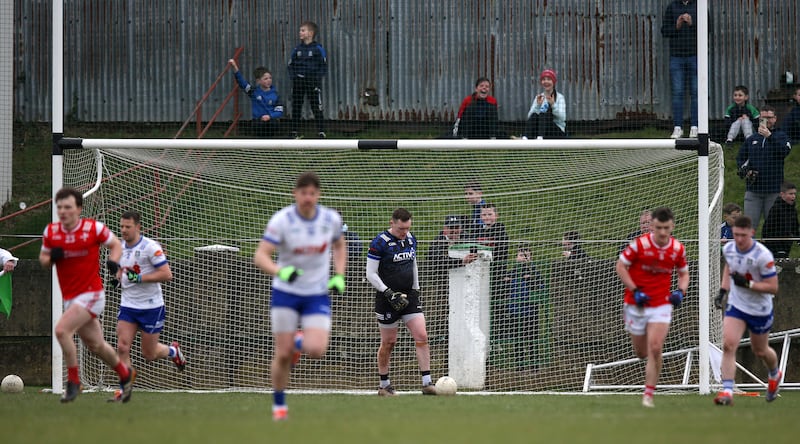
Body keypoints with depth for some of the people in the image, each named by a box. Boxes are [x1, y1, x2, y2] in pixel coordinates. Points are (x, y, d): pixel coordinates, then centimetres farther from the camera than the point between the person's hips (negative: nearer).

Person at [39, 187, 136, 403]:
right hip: (69, 297, 6)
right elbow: (43, 259, 14)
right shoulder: (51, 231, 2)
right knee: (95, 345, 15)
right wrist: (51, 257, -10)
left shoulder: (93, 228, -9)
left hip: (91, 294, -6)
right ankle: (125, 373, 40)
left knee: (62, 330, -24)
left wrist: (113, 261, -14)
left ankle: (73, 382, -11)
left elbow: (116, 244, 6)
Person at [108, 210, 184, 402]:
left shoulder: (151, 247, -14)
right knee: (122, 347, -11)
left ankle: (173, 351, 36)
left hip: (151, 307, -5)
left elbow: (167, 274, -19)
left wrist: (139, 278, -24)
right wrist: (119, 278, 3)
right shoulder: (120, 248, 6)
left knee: (148, 354, 4)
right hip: (128, 306, 5)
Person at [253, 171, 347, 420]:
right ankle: (279, 406, 17)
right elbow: (260, 256, -20)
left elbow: (339, 246, 17)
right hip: (286, 293, -2)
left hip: (317, 295, 2)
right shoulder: (281, 220, -15)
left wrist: (339, 276, 3)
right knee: (283, 355, -4)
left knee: (316, 351, -17)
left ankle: (301, 342, 20)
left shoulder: (331, 219, -5)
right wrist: (280, 271, -39)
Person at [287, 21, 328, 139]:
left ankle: (321, 132, -1)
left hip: (313, 81, -4)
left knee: (316, 108, -4)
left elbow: (323, 66, -2)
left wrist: (317, 78, -11)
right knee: (296, 107, 7)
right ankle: (294, 131, 14)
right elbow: (291, 65, 13)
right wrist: (293, 76, -1)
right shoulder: (297, 48, 7)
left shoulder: (318, 49, -4)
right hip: (298, 81, 4)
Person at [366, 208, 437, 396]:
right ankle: (384, 385, 18)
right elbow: (371, 274, -12)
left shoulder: (411, 239, 8)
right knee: (388, 342, 3)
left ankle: (427, 382, -9)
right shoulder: (380, 243, -12)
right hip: (387, 300, -5)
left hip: (409, 296, 5)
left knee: (421, 336, -8)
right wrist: (389, 294, -19)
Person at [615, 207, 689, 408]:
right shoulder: (640, 244, -13)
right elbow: (620, 266, -5)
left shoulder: (678, 248, -3)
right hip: (637, 305, 0)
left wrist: (680, 291, -7)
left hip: (662, 304, 0)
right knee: (641, 352, 10)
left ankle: (649, 394, -5)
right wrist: (635, 291, -15)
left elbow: (684, 273, 13)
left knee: (655, 350, -15)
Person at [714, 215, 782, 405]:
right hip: (735, 305, 3)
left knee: (760, 351, 17)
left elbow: (773, 288, -21)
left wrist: (748, 284, -31)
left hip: (760, 310, -3)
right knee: (728, 345, -17)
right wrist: (723, 291, 7)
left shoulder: (763, 256, -25)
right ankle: (727, 391, -19)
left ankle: (775, 375, 50)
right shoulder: (728, 249, -7)